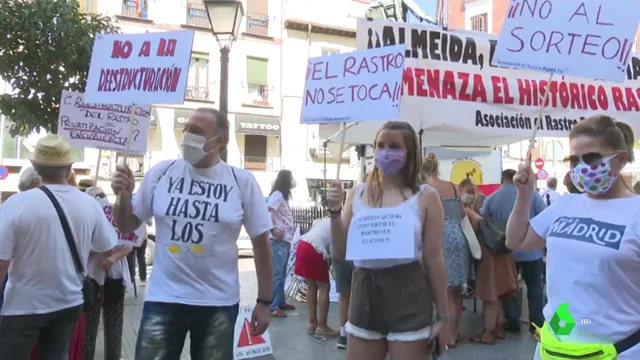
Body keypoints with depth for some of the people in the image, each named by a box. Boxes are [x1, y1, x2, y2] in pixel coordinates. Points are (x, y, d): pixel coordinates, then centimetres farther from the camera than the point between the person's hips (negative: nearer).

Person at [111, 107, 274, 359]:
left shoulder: (242, 182, -5)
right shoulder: (161, 173, -1)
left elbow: (261, 242, 0)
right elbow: (127, 227, 9)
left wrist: (264, 301, 1)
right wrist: (124, 196, -12)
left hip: (218, 303, 0)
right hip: (163, 299, 1)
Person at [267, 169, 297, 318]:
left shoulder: (284, 196, 18)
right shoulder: (277, 194, -11)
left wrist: (291, 229, 7)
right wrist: (273, 230, -20)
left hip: (286, 240, 10)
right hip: (279, 241, -10)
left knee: (282, 274, 15)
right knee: (276, 274, -7)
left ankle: (281, 302, 24)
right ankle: (272, 307, -4)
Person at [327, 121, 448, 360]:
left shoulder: (425, 196, -3)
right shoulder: (358, 193, 5)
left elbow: (434, 259, -2)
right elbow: (341, 253, 8)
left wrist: (442, 316, 0)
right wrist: (335, 211, -6)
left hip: (407, 294, -3)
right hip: (364, 293, 3)